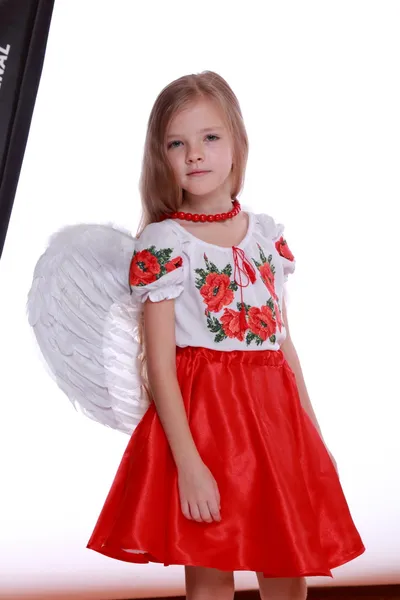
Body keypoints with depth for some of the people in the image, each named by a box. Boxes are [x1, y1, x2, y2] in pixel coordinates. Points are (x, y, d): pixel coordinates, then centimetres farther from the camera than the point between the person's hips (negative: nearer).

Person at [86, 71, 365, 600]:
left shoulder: (267, 233, 7)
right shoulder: (162, 243, -8)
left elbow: (284, 342, 12)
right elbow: (160, 364, -12)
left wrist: (313, 433, 12)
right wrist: (188, 463, -18)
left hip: (276, 414, 5)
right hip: (203, 416, -4)